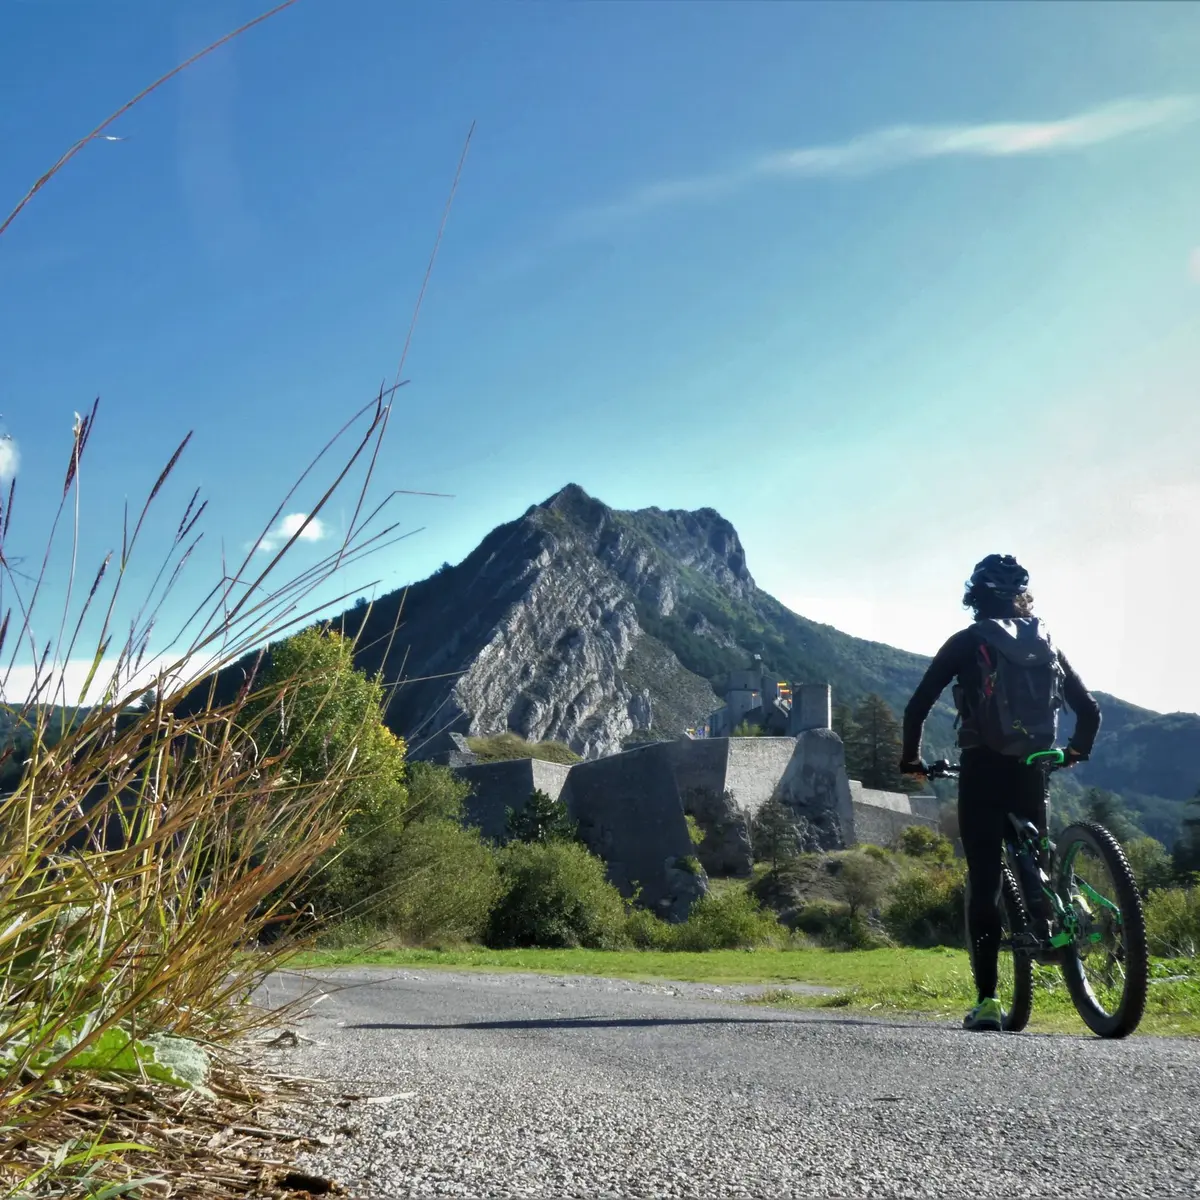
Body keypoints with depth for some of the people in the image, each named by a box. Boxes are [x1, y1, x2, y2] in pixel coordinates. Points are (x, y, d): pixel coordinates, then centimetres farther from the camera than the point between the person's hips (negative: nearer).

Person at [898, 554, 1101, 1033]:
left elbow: (917, 707, -2)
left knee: (984, 881, -4)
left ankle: (987, 1000, -7)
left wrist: (911, 759, 12)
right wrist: (1076, 752, 30)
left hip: (982, 768, -3)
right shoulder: (1045, 643, 12)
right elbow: (1089, 709, 13)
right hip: (1031, 770, 3)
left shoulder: (966, 642, 3)